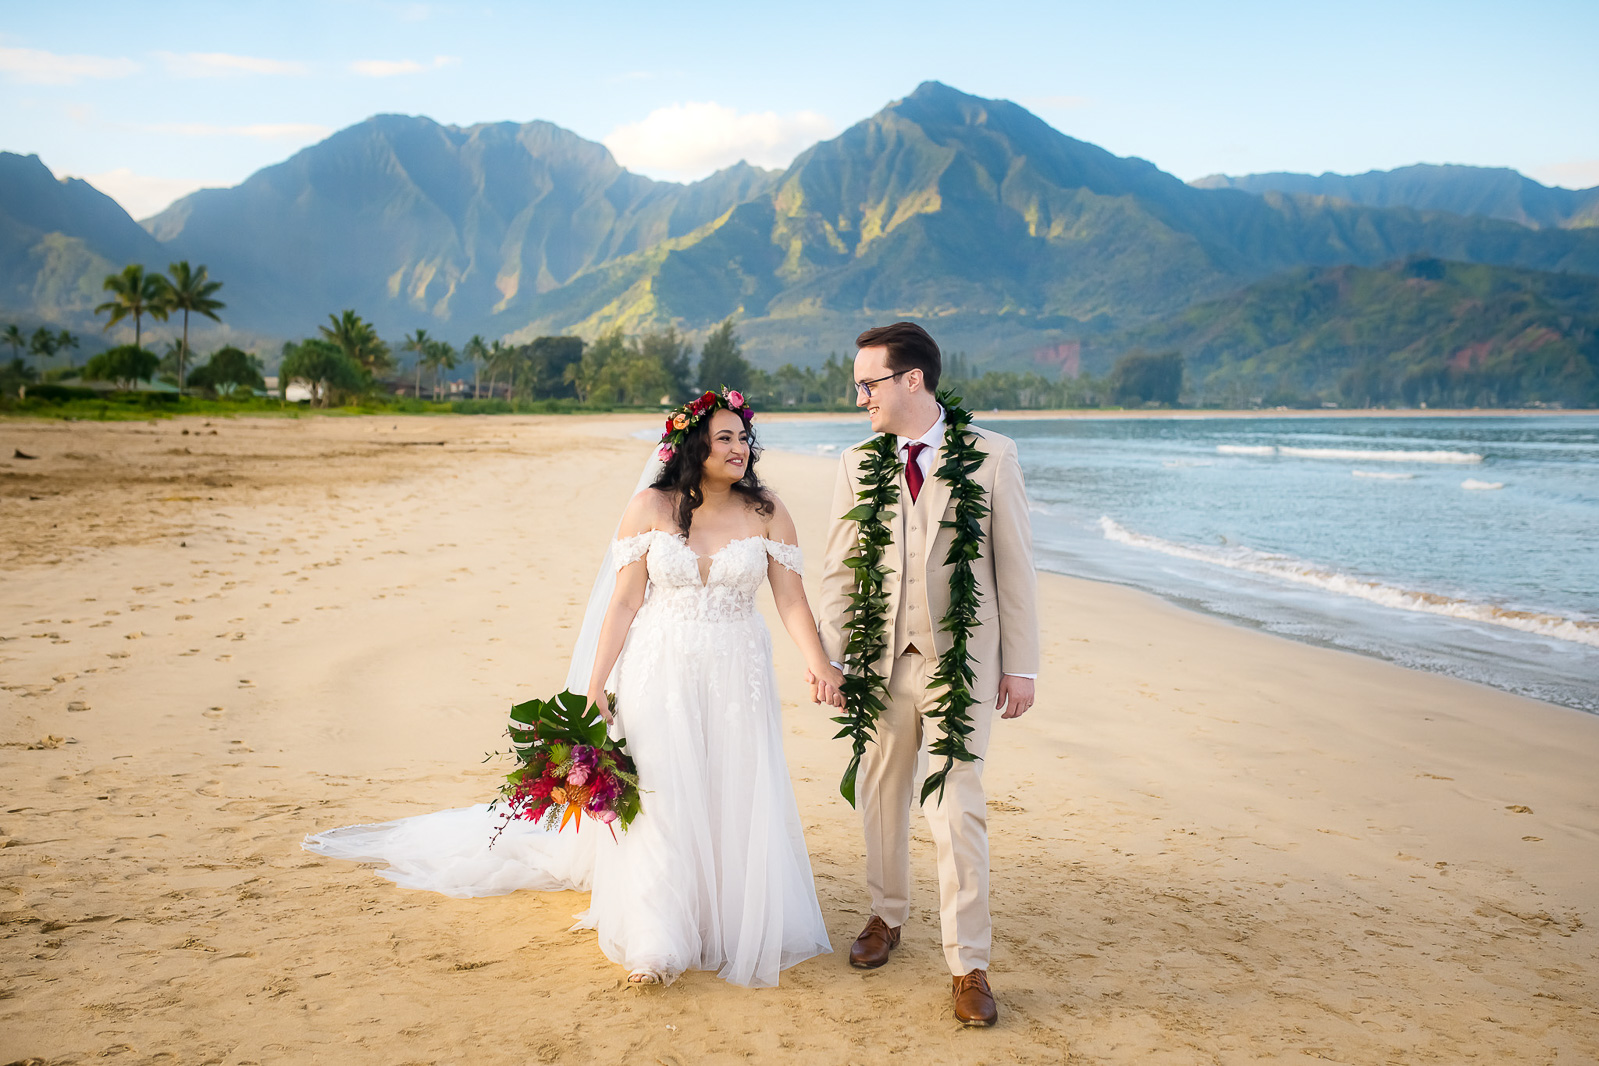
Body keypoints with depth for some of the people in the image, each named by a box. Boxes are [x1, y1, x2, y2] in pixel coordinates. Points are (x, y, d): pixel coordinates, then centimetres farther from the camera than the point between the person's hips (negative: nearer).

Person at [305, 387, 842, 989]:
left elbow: (791, 599, -4)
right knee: (659, 800, 0)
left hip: (736, 680, 1)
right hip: (660, 674, -1)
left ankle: (736, 929, 25)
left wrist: (819, 664, -20)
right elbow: (623, 602, -3)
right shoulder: (651, 507, -5)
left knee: (736, 801, 6)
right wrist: (594, 687, -7)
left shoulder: (766, 513, -2)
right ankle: (656, 943, 10)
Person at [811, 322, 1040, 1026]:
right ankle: (887, 913, 38)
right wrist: (828, 658, 1)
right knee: (881, 796, 15)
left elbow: (1014, 565, -2)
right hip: (882, 659, 3)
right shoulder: (857, 464, 4)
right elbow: (837, 570, 7)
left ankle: (968, 964, 7)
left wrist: (1020, 665, -3)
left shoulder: (992, 456, -4)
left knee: (957, 809, -5)